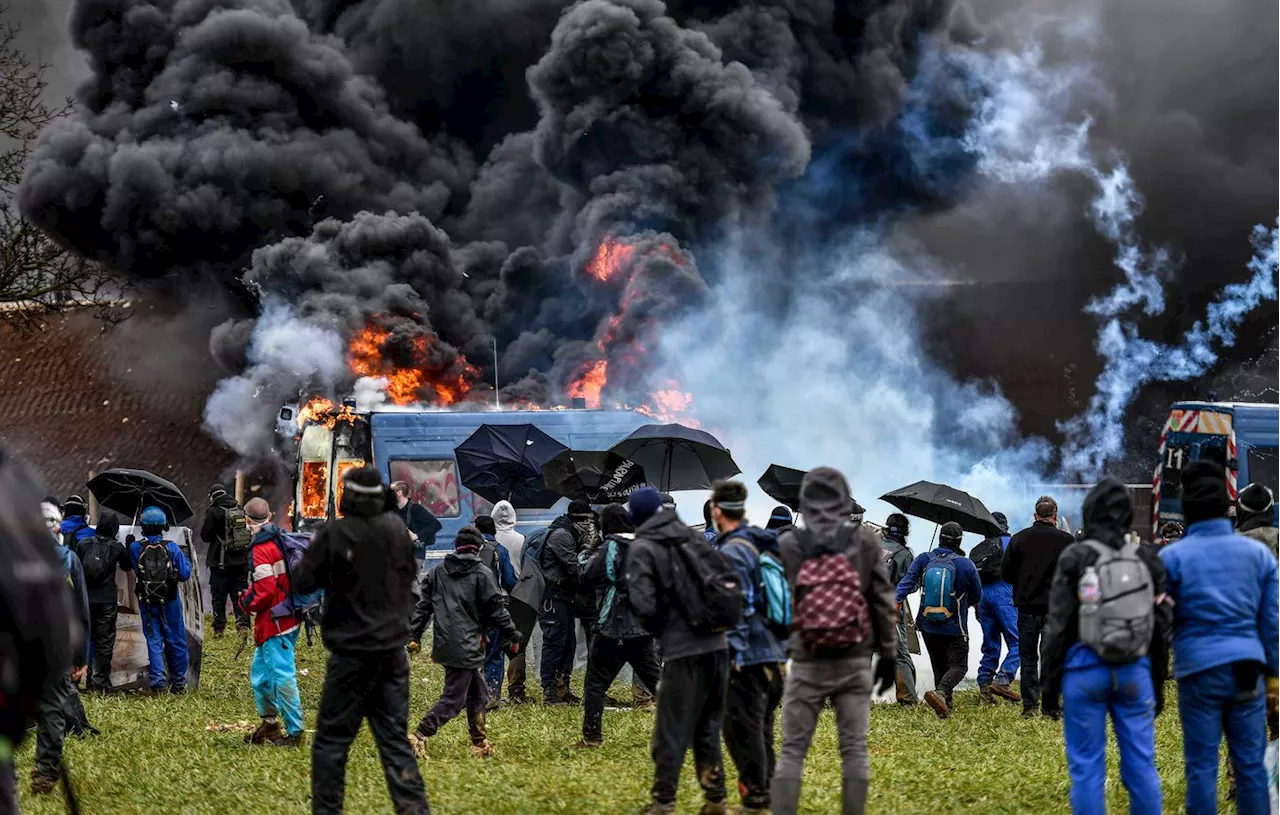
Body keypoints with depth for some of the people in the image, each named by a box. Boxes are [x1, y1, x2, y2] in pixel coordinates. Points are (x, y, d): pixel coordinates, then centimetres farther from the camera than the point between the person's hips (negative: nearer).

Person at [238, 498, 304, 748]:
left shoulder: (261, 550, -18)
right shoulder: (281, 541, 10)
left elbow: (265, 590, -21)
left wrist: (246, 602, -3)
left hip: (274, 622, -10)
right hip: (289, 619, 10)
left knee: (282, 675, -7)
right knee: (260, 671, 20)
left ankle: (294, 732, -5)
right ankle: (269, 724, 28)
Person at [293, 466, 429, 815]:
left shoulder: (335, 533, -13)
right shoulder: (396, 528, 1)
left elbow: (303, 583, -7)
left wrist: (316, 549, 9)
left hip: (352, 652, -4)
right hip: (393, 649, 4)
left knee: (331, 742, 5)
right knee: (395, 739, 7)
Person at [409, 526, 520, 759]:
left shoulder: (437, 573, 11)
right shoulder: (482, 574, -5)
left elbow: (423, 607, 10)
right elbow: (496, 610, -4)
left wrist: (413, 637, 13)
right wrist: (512, 637, 6)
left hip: (444, 644, 7)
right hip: (467, 647, -7)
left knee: (478, 693, 18)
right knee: (453, 698, -6)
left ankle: (480, 744, 21)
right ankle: (420, 736, -18)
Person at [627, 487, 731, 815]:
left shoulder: (642, 549, -5)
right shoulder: (695, 538, 11)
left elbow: (643, 604, -13)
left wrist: (659, 630, 6)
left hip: (682, 651, -5)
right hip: (718, 644, 5)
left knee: (672, 732, 1)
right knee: (708, 729, 15)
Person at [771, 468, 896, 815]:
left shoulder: (790, 544, -5)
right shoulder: (865, 540, -3)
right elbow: (883, 600, 1)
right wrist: (888, 653, 9)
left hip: (808, 660, -1)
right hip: (855, 659, 1)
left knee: (792, 751, 2)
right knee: (854, 749, 6)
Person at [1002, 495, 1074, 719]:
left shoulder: (1019, 539, -2)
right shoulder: (1066, 540, -6)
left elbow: (1005, 573, -1)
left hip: (1027, 606, 1)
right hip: (1056, 607, -1)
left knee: (1028, 657, 9)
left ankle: (1030, 705, 5)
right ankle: (1050, 707, 3)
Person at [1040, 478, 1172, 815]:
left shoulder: (1075, 558, -7)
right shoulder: (1148, 560, 3)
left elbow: (1059, 626, -6)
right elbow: (1162, 626, 7)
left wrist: (1048, 681, 2)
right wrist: (1158, 683, 17)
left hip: (1085, 669, -3)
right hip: (1134, 671, 3)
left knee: (1087, 766, 1)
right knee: (1140, 764, 7)